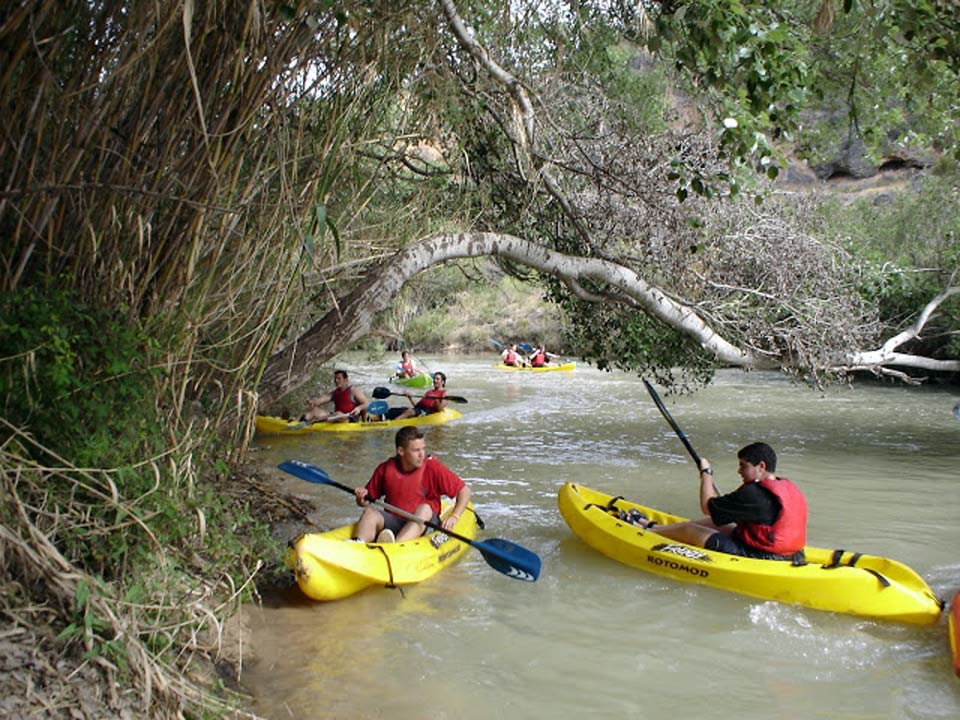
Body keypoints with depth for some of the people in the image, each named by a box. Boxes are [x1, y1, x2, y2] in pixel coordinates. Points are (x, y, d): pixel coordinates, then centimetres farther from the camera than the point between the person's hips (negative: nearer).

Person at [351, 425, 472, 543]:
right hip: (392, 522, 2)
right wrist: (362, 499, -13)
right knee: (370, 512, -22)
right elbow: (366, 502, 10)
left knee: (424, 509, -31)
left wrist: (454, 517, -18)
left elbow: (465, 491, -5)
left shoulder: (432, 467, -5)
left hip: (424, 525, -2)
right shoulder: (385, 469, 0)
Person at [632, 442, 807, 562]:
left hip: (754, 558, -9)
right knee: (713, 523, 21)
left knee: (688, 529, 4)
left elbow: (708, 506, -12)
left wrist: (706, 472, 1)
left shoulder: (754, 493, -23)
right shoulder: (789, 487, 5)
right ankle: (653, 527, 35)